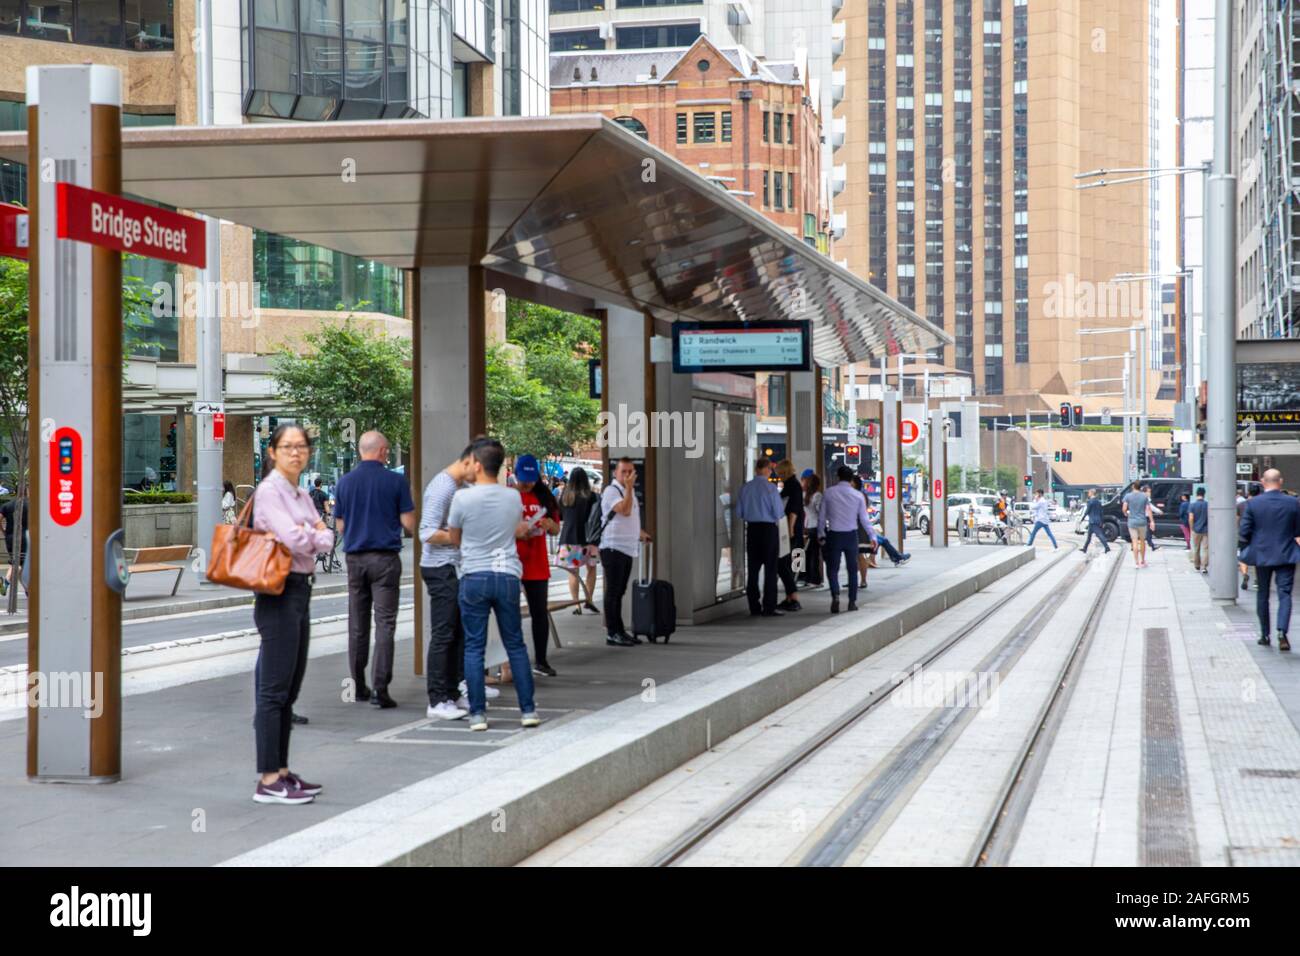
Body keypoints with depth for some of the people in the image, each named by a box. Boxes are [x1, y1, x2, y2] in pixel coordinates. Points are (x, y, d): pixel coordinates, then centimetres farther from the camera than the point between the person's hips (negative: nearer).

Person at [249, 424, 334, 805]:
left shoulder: (301, 495, 16)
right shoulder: (269, 491, -11)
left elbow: (325, 539, 8)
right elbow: (294, 540, -21)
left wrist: (309, 535, -11)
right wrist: (313, 533, -2)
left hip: (300, 592, 9)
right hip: (279, 592, -9)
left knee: (289, 690, 13)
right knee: (274, 690, -8)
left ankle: (281, 772, 19)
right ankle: (268, 782, -6)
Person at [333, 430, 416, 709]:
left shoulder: (345, 482, 4)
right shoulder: (395, 481, -6)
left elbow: (339, 526, 9)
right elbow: (409, 523, -6)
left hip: (355, 558, 4)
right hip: (385, 558, -4)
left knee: (357, 625, 12)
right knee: (385, 623, -4)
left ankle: (359, 686, 17)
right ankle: (379, 688, -12)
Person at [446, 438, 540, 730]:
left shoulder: (462, 498, -9)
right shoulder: (513, 497, 0)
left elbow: (454, 540, 5)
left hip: (474, 577, -3)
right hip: (507, 576, 3)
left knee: (474, 648, 4)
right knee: (515, 645, 11)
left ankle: (478, 713, 2)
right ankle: (528, 710, 10)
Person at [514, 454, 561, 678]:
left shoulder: (543, 497, 9)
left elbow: (556, 530, 15)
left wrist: (549, 524, -8)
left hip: (537, 565, 4)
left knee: (540, 612, 6)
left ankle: (540, 661, 15)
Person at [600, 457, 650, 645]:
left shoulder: (629, 491, 18)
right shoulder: (611, 491, -11)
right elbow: (624, 511, -25)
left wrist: (639, 532, 22)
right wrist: (629, 487, -24)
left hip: (628, 548, 9)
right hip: (613, 548, -9)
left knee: (619, 592, 13)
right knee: (613, 592, -6)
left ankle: (619, 631, 18)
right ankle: (612, 634, -4)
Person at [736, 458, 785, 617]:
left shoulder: (745, 487, 2)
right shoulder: (770, 488, -12)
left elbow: (739, 513, 6)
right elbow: (778, 513, -13)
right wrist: (781, 514, 9)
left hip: (752, 528, 5)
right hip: (768, 529, -5)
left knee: (753, 568, 9)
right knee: (770, 568, 0)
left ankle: (754, 606, 12)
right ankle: (769, 608, -2)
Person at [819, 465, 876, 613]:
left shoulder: (828, 493, -2)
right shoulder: (858, 495, -1)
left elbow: (822, 516, 3)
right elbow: (864, 519, 0)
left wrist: (821, 534, 15)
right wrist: (872, 536, 10)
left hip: (834, 535, -1)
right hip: (851, 535, 1)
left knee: (832, 568, 4)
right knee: (852, 569, 12)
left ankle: (835, 596, -19)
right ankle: (852, 601, 12)